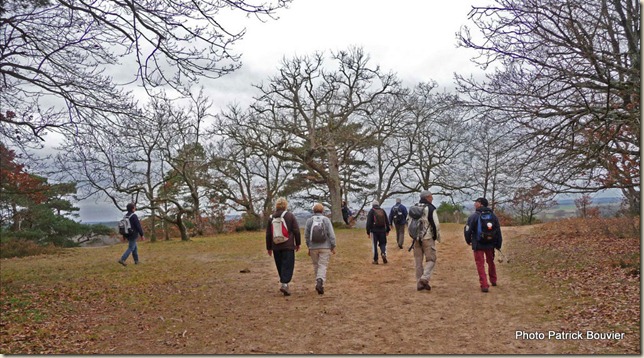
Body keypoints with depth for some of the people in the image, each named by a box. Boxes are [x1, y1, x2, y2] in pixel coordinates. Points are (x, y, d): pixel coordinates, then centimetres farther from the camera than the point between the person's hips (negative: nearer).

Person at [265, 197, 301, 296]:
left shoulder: (271, 217, 8)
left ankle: (284, 283, 19)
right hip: (288, 246, -3)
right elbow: (296, 231, -4)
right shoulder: (290, 216, -2)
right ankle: (284, 283, -19)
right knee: (288, 265, -4)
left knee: (280, 266, 13)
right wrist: (297, 243, 6)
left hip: (276, 247, 4)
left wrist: (269, 247, 18)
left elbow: (268, 234, 11)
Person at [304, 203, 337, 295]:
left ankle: (319, 284, 23)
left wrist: (309, 247, 13)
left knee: (316, 266, 15)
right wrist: (333, 247, 1)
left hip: (313, 248, 1)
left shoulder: (309, 220, -1)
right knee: (323, 266, -1)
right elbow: (331, 234, -7)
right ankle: (320, 281, -23)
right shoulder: (326, 220, -3)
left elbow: (306, 235, 2)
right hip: (325, 247, -1)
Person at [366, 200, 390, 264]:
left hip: (374, 231, -3)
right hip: (382, 230, 3)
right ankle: (383, 253, -14)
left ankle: (375, 260, 6)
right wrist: (387, 230, 20)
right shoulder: (383, 211, 8)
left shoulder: (371, 212, -3)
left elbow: (368, 223, -6)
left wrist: (368, 232, -3)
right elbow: (387, 221, 12)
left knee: (375, 245, 4)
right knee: (383, 243, 13)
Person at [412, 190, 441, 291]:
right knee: (431, 259, 4)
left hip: (416, 239, 6)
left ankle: (419, 283, 13)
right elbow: (436, 225, -13)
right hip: (428, 238, -6)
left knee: (418, 261, 11)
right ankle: (425, 278, -13)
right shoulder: (431, 208, -10)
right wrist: (438, 237, 0)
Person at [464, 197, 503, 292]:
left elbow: (468, 230, -9)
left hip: (478, 245, -5)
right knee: (491, 262, 23)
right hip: (490, 244, 5)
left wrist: (468, 241, 9)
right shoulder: (493, 216, 3)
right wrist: (498, 244, 12)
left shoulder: (473, 217, -12)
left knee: (480, 264, 1)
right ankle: (493, 280, 39)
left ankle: (484, 285, -5)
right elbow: (498, 231, 6)